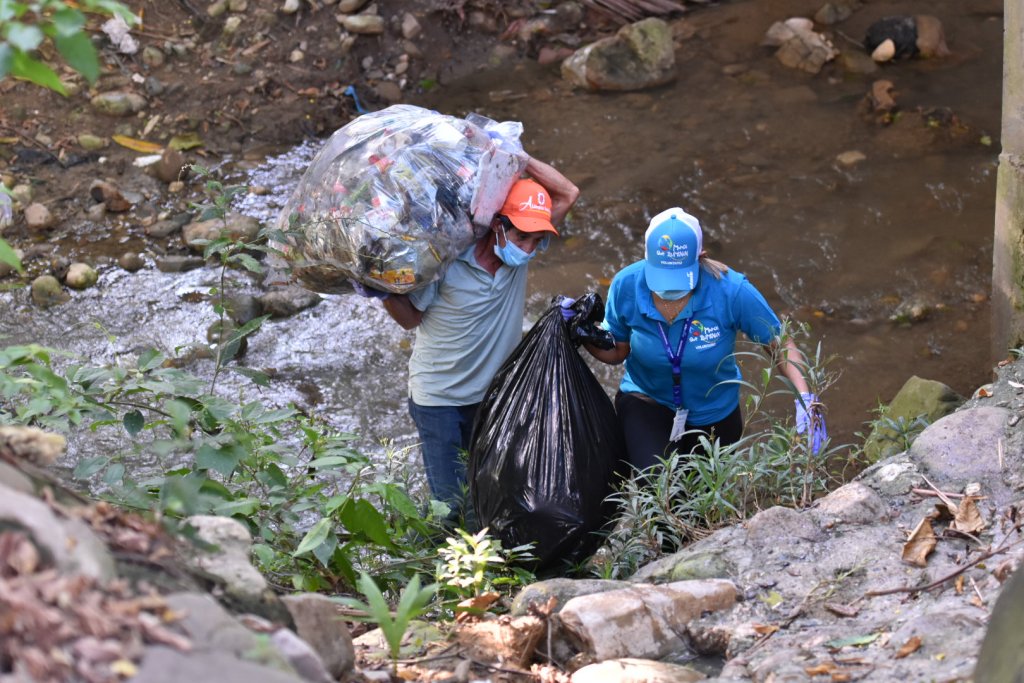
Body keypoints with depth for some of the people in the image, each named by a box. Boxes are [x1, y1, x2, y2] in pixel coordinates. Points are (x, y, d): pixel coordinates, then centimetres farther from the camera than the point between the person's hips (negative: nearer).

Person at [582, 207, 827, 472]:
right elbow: (617, 350, -7)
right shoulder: (626, 286, -23)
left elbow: (781, 345, -18)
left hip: (714, 417, 1)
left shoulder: (731, 290, -29)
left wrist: (805, 399, -31)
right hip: (646, 402, -1)